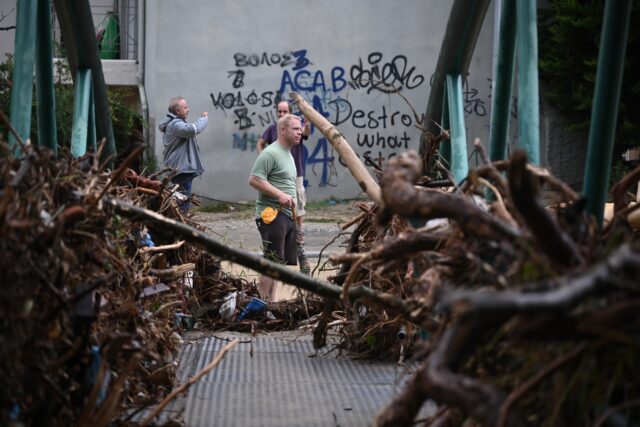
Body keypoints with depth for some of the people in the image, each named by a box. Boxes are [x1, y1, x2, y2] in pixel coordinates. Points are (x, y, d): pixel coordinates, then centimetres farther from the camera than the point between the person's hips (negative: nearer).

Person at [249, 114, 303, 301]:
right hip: (272, 215, -10)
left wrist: (296, 214, 24)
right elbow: (254, 179, -19)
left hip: (287, 215, 10)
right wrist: (280, 195, -23)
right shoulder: (270, 153, -11)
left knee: (287, 264, 11)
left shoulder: (288, 155, 20)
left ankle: (269, 302, 17)